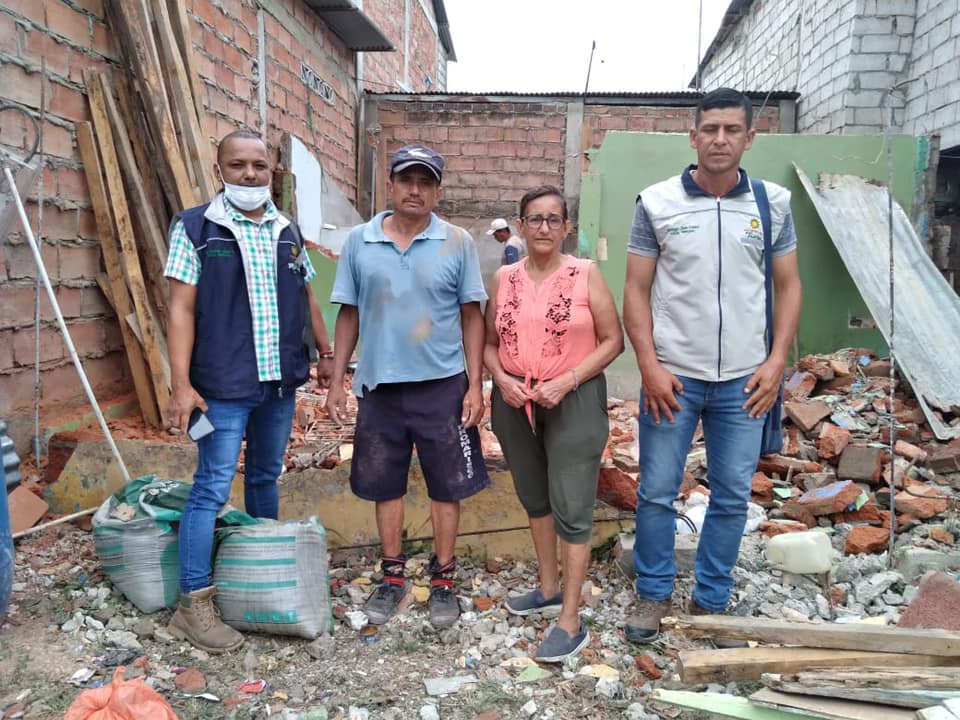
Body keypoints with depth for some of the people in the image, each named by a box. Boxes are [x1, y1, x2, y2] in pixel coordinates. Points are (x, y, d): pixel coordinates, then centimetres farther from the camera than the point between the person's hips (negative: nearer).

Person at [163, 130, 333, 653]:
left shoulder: (287, 231, 10)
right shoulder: (195, 228, -5)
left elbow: (306, 297, 19)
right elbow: (182, 309, -9)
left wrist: (325, 352, 19)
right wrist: (181, 384, -16)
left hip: (281, 381, 5)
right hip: (224, 386, -5)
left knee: (266, 476, 17)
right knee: (213, 487, -3)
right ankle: (193, 605, 7)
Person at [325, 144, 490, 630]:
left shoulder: (457, 243, -3)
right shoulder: (359, 241, 2)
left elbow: (472, 316, 0)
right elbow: (348, 315, 6)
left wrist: (475, 385, -5)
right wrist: (336, 382, 3)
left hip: (442, 385, -2)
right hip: (379, 385, 2)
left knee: (447, 485, 8)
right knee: (384, 484, 13)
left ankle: (443, 579, 25)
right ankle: (393, 576, 30)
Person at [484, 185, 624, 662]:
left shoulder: (586, 274, -5)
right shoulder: (504, 279, 5)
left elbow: (613, 340, -6)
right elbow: (489, 342, 10)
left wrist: (565, 382, -16)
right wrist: (502, 379, -10)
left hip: (574, 399, -4)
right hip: (516, 401, 5)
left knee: (571, 507, -4)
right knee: (534, 498, 17)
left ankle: (571, 621, 5)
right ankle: (549, 589, 36)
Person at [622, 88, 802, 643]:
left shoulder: (773, 203, 4)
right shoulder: (657, 203, -1)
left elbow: (789, 285, 8)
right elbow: (636, 291, -1)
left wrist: (777, 360, -3)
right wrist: (650, 366, -9)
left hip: (745, 380, 2)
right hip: (673, 376, -1)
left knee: (733, 496, 10)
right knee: (657, 492, 5)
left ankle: (712, 601, 27)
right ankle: (653, 595, 25)